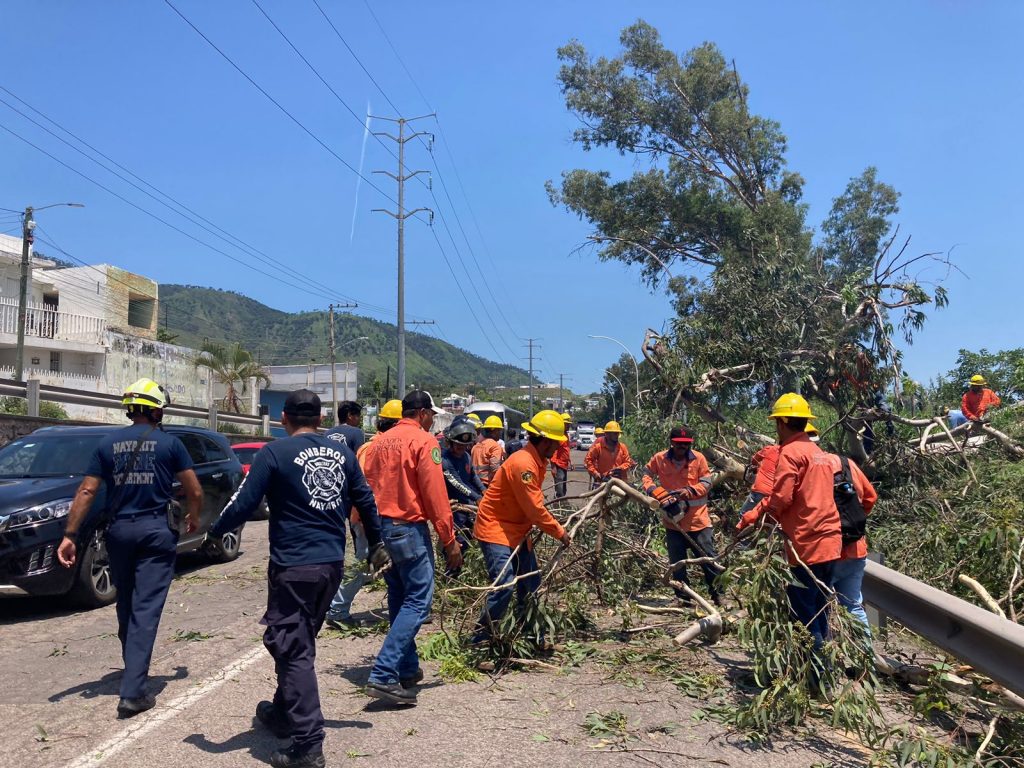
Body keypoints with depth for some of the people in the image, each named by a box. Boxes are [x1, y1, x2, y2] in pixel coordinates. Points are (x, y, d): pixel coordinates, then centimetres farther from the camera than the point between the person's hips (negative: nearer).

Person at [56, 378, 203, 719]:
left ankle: (132, 672, 36)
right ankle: (133, 692, -10)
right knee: (146, 609, -5)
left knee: (125, 606, 20)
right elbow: (195, 492, -2)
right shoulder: (170, 443, -3)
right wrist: (193, 518, 17)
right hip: (156, 531, -4)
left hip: (120, 531, 4)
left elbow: (86, 492, -1)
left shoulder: (108, 444, 5)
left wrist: (69, 534, 0)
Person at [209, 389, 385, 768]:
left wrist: (214, 531, 10)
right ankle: (282, 712, 39)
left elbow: (244, 503, -9)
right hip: (332, 563, 6)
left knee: (294, 650, 0)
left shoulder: (275, 452, -9)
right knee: (299, 643, 23)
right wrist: (376, 545, 28)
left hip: (293, 566, -6)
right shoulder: (342, 452, 7)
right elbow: (366, 500, 14)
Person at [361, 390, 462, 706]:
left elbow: (365, 486, 13)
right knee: (418, 601, -4)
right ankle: (383, 675, -12)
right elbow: (435, 494, -14)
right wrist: (450, 540, -9)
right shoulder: (424, 441, -10)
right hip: (409, 528, -8)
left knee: (400, 599, 17)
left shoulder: (380, 441, 11)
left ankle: (407, 669, 26)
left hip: (379, 526, 8)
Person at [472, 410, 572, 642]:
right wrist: (559, 532, -13)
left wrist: (554, 525, 2)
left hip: (517, 531, 10)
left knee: (531, 585, 14)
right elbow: (534, 509, -23)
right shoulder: (523, 464, -25)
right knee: (504, 586, -17)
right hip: (495, 529, -10)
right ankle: (480, 640, -6)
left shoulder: (537, 461, 7)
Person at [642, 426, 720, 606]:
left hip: (698, 519, -2)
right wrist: (653, 489, -9)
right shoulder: (659, 459, -3)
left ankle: (717, 594, 19)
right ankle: (683, 597, 21)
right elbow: (647, 474, 10)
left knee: (708, 558, 4)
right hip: (674, 522, 2)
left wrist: (691, 491, -21)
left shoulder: (698, 458, -6)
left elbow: (706, 483, -4)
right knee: (677, 562, 9)